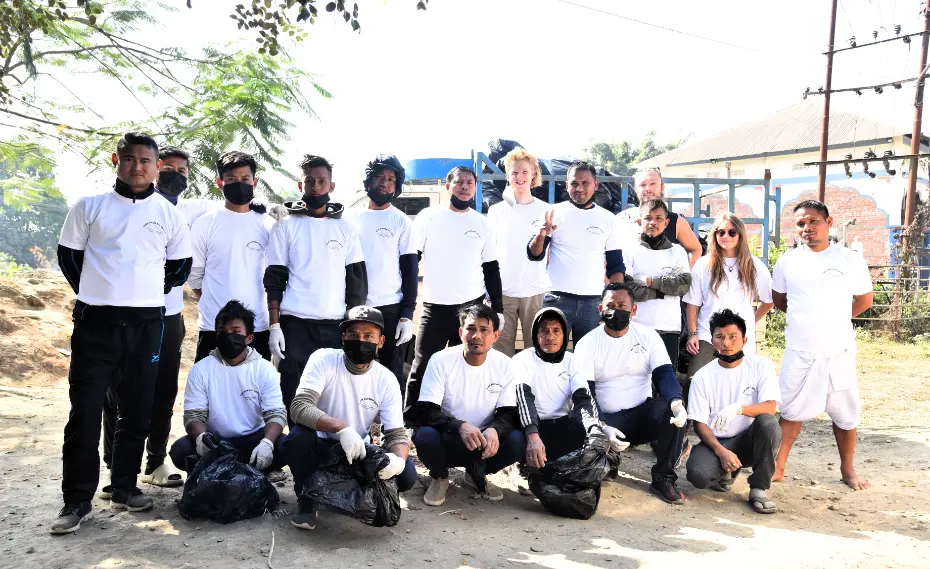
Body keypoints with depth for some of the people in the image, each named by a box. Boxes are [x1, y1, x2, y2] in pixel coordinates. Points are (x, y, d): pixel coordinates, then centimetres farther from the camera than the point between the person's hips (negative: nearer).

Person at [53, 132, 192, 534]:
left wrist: (147, 295, 11)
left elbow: (180, 265, 15)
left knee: (136, 410, 8)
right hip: (95, 323, -1)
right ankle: (77, 500, 7)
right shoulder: (89, 206, 4)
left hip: (146, 324, 2)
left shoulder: (168, 214, 7)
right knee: (84, 412, -1)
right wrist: (97, 294, 9)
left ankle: (125, 487, 21)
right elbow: (68, 256, 10)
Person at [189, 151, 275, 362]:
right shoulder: (205, 224, 1)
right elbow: (194, 274, 6)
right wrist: (213, 301, 7)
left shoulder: (268, 225, 5)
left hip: (258, 326, 2)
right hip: (214, 326, -1)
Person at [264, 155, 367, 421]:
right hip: (295, 325, -1)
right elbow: (274, 280, 3)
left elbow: (357, 280, 9)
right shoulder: (285, 226, 6)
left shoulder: (346, 228, 10)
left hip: (336, 324, 1)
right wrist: (274, 325, -6)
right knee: (294, 394, -1)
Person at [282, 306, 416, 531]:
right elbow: (298, 407, -30)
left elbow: (396, 433, -10)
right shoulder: (323, 359, -17)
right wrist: (341, 427, -46)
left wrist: (398, 459, -34)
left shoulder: (386, 380, -9)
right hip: (320, 446, -2)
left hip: (359, 451, 3)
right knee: (297, 437, -35)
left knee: (406, 475, -22)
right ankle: (307, 499, -6)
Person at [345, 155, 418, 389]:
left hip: (390, 309, -2)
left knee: (393, 373, 4)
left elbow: (410, 270, -1)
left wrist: (407, 314, -8)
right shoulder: (351, 218, 8)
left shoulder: (401, 222, 2)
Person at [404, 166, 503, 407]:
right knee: (421, 369, -1)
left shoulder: (482, 223, 7)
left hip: (472, 306, 2)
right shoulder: (428, 216, 0)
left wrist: (498, 308, 6)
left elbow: (491, 269, 12)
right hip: (435, 307, -2)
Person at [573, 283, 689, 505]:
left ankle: (663, 478, -11)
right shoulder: (587, 344, -5)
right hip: (605, 419, -2)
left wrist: (676, 401, -34)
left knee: (675, 411, -29)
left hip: (642, 413, 2)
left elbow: (664, 375, -9)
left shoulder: (648, 336, 1)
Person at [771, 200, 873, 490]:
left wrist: (833, 320, 7)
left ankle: (848, 469, 27)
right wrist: (807, 316, 6)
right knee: (791, 410, 8)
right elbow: (779, 300, 14)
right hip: (799, 352, 0)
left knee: (845, 412, 10)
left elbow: (864, 300, 8)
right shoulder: (787, 262, 0)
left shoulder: (851, 260, -3)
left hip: (840, 352, 0)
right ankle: (779, 466, 17)